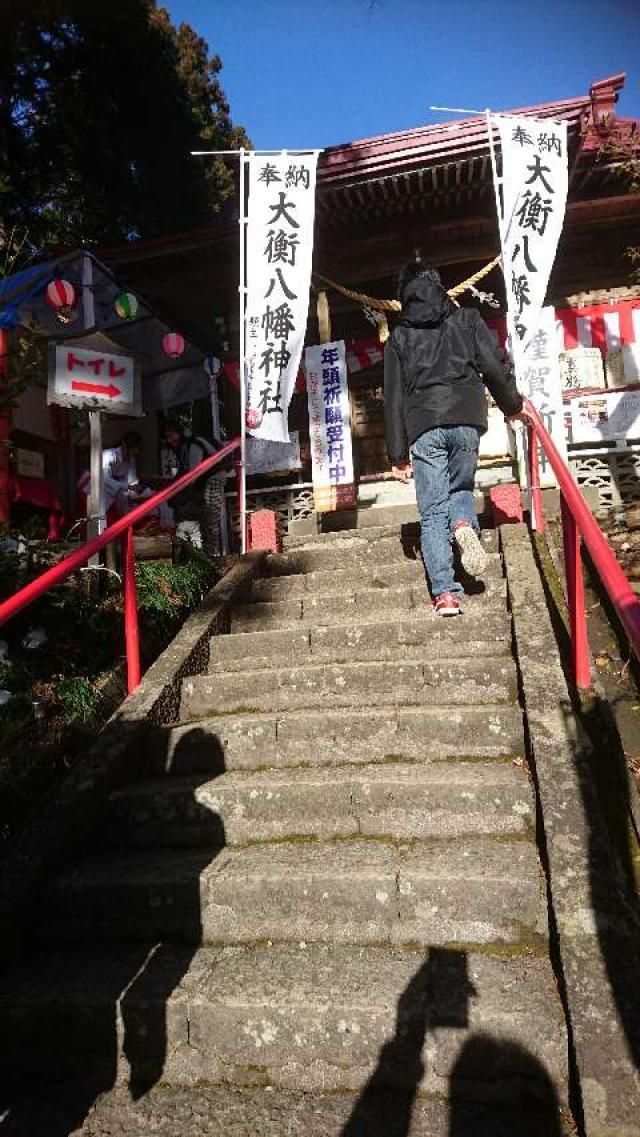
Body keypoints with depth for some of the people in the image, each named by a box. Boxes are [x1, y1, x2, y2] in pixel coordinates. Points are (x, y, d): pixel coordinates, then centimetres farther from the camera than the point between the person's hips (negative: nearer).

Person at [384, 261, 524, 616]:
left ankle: (445, 593, -7)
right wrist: (512, 405, 23)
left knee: (432, 512, 2)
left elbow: (394, 399, 9)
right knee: (461, 487, 23)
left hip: (423, 427, -1)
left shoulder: (398, 338, 14)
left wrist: (398, 455, 10)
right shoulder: (467, 319, 14)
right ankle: (464, 524, -13)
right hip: (466, 420, 1)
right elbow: (495, 367, 7)